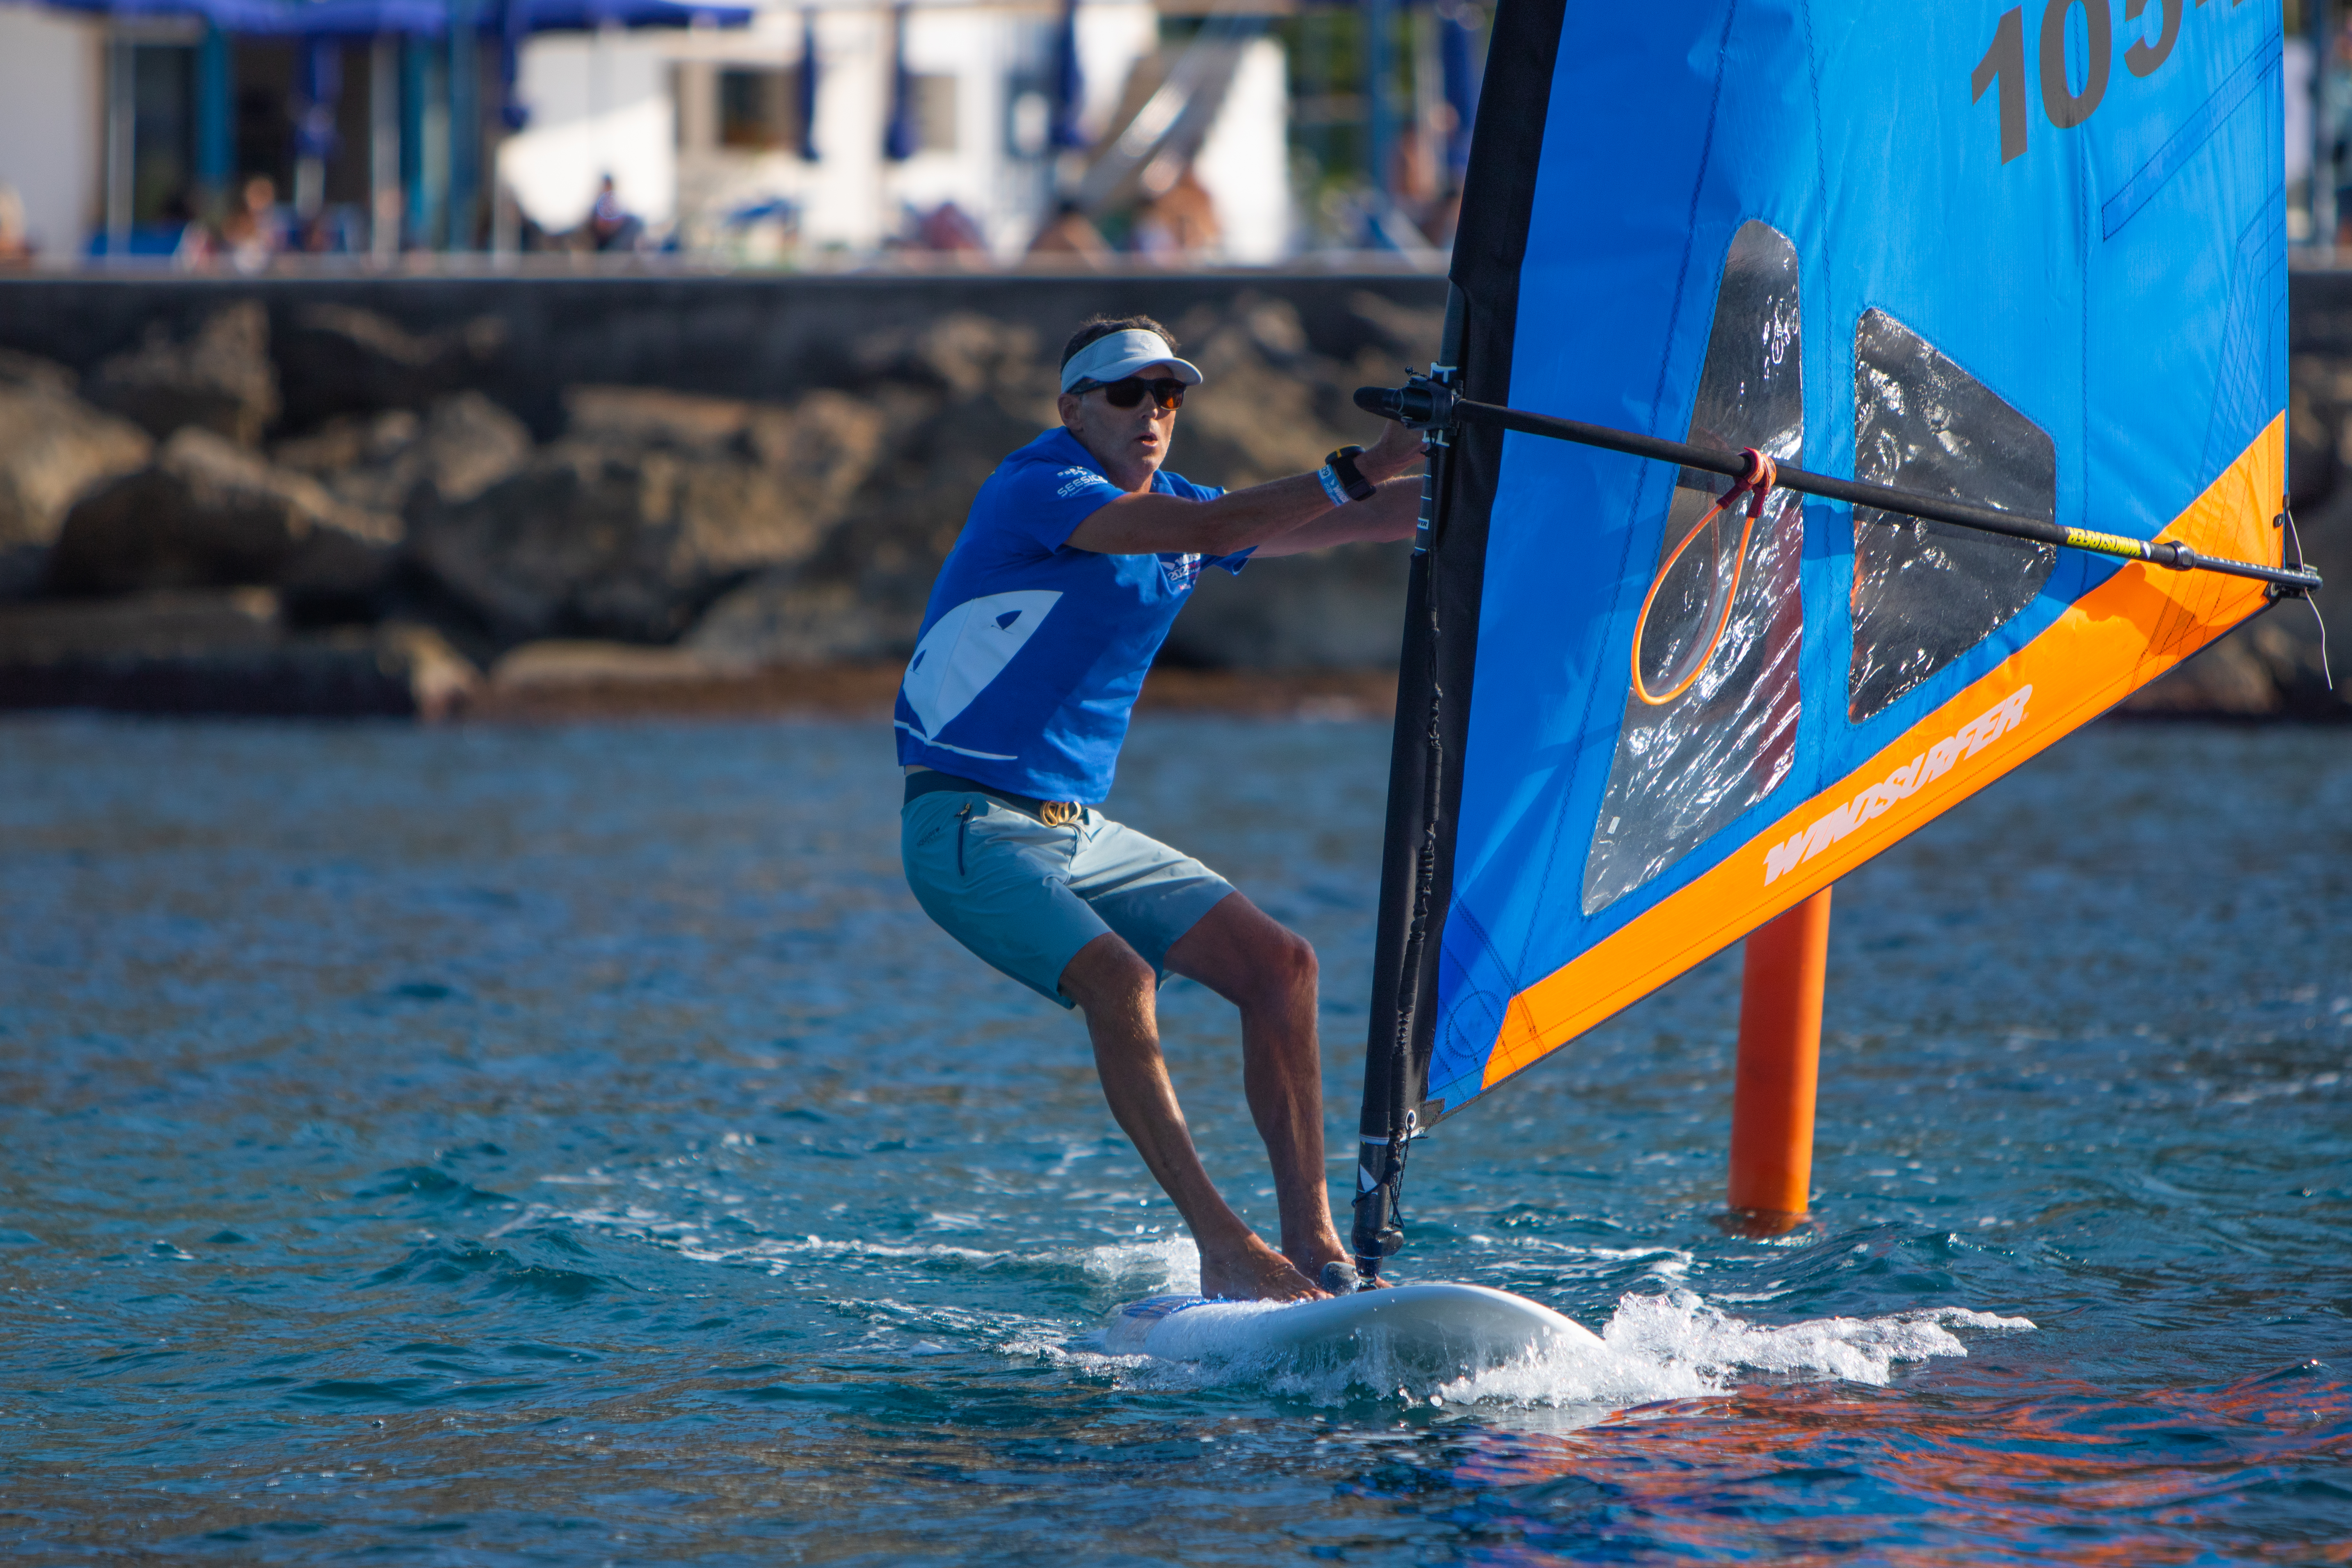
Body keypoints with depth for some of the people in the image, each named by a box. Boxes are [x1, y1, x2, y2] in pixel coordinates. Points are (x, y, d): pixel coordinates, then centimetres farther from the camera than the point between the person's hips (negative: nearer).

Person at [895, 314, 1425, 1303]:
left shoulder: (1170, 507, 11)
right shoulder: (1036, 492, -15)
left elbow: (1352, 524, 9)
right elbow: (1210, 530, -29)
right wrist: (1364, 469, -34)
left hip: (1078, 830, 9)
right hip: (969, 829, -8)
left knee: (1278, 964, -3)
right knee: (1118, 979, -29)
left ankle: (1310, 1240, -4)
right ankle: (1224, 1252, -28)